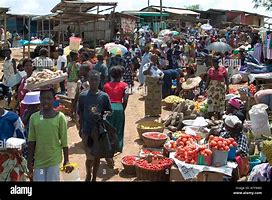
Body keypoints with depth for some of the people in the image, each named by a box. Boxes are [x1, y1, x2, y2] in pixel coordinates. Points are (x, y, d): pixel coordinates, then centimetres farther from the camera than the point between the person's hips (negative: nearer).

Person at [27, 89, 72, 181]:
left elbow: (64, 141, -3)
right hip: (39, 160, 2)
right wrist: (29, 160, 2)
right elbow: (31, 141, 4)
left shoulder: (60, 117, -7)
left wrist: (66, 160, -2)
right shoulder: (34, 117, 0)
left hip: (54, 160, -2)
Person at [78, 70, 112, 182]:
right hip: (86, 130, 0)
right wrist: (80, 128, 7)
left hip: (100, 130, 1)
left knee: (97, 156, 10)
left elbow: (109, 111, 4)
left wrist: (102, 114, -16)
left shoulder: (104, 96, -4)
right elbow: (80, 114, 6)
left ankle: (94, 178, 29)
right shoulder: (83, 96, -2)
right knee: (90, 157, 2)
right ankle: (88, 175, 31)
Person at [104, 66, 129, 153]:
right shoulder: (124, 85, -1)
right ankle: (118, 147, 17)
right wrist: (123, 109, 5)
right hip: (119, 107, -1)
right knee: (118, 129, 11)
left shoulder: (106, 85, 5)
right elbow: (125, 99, -7)